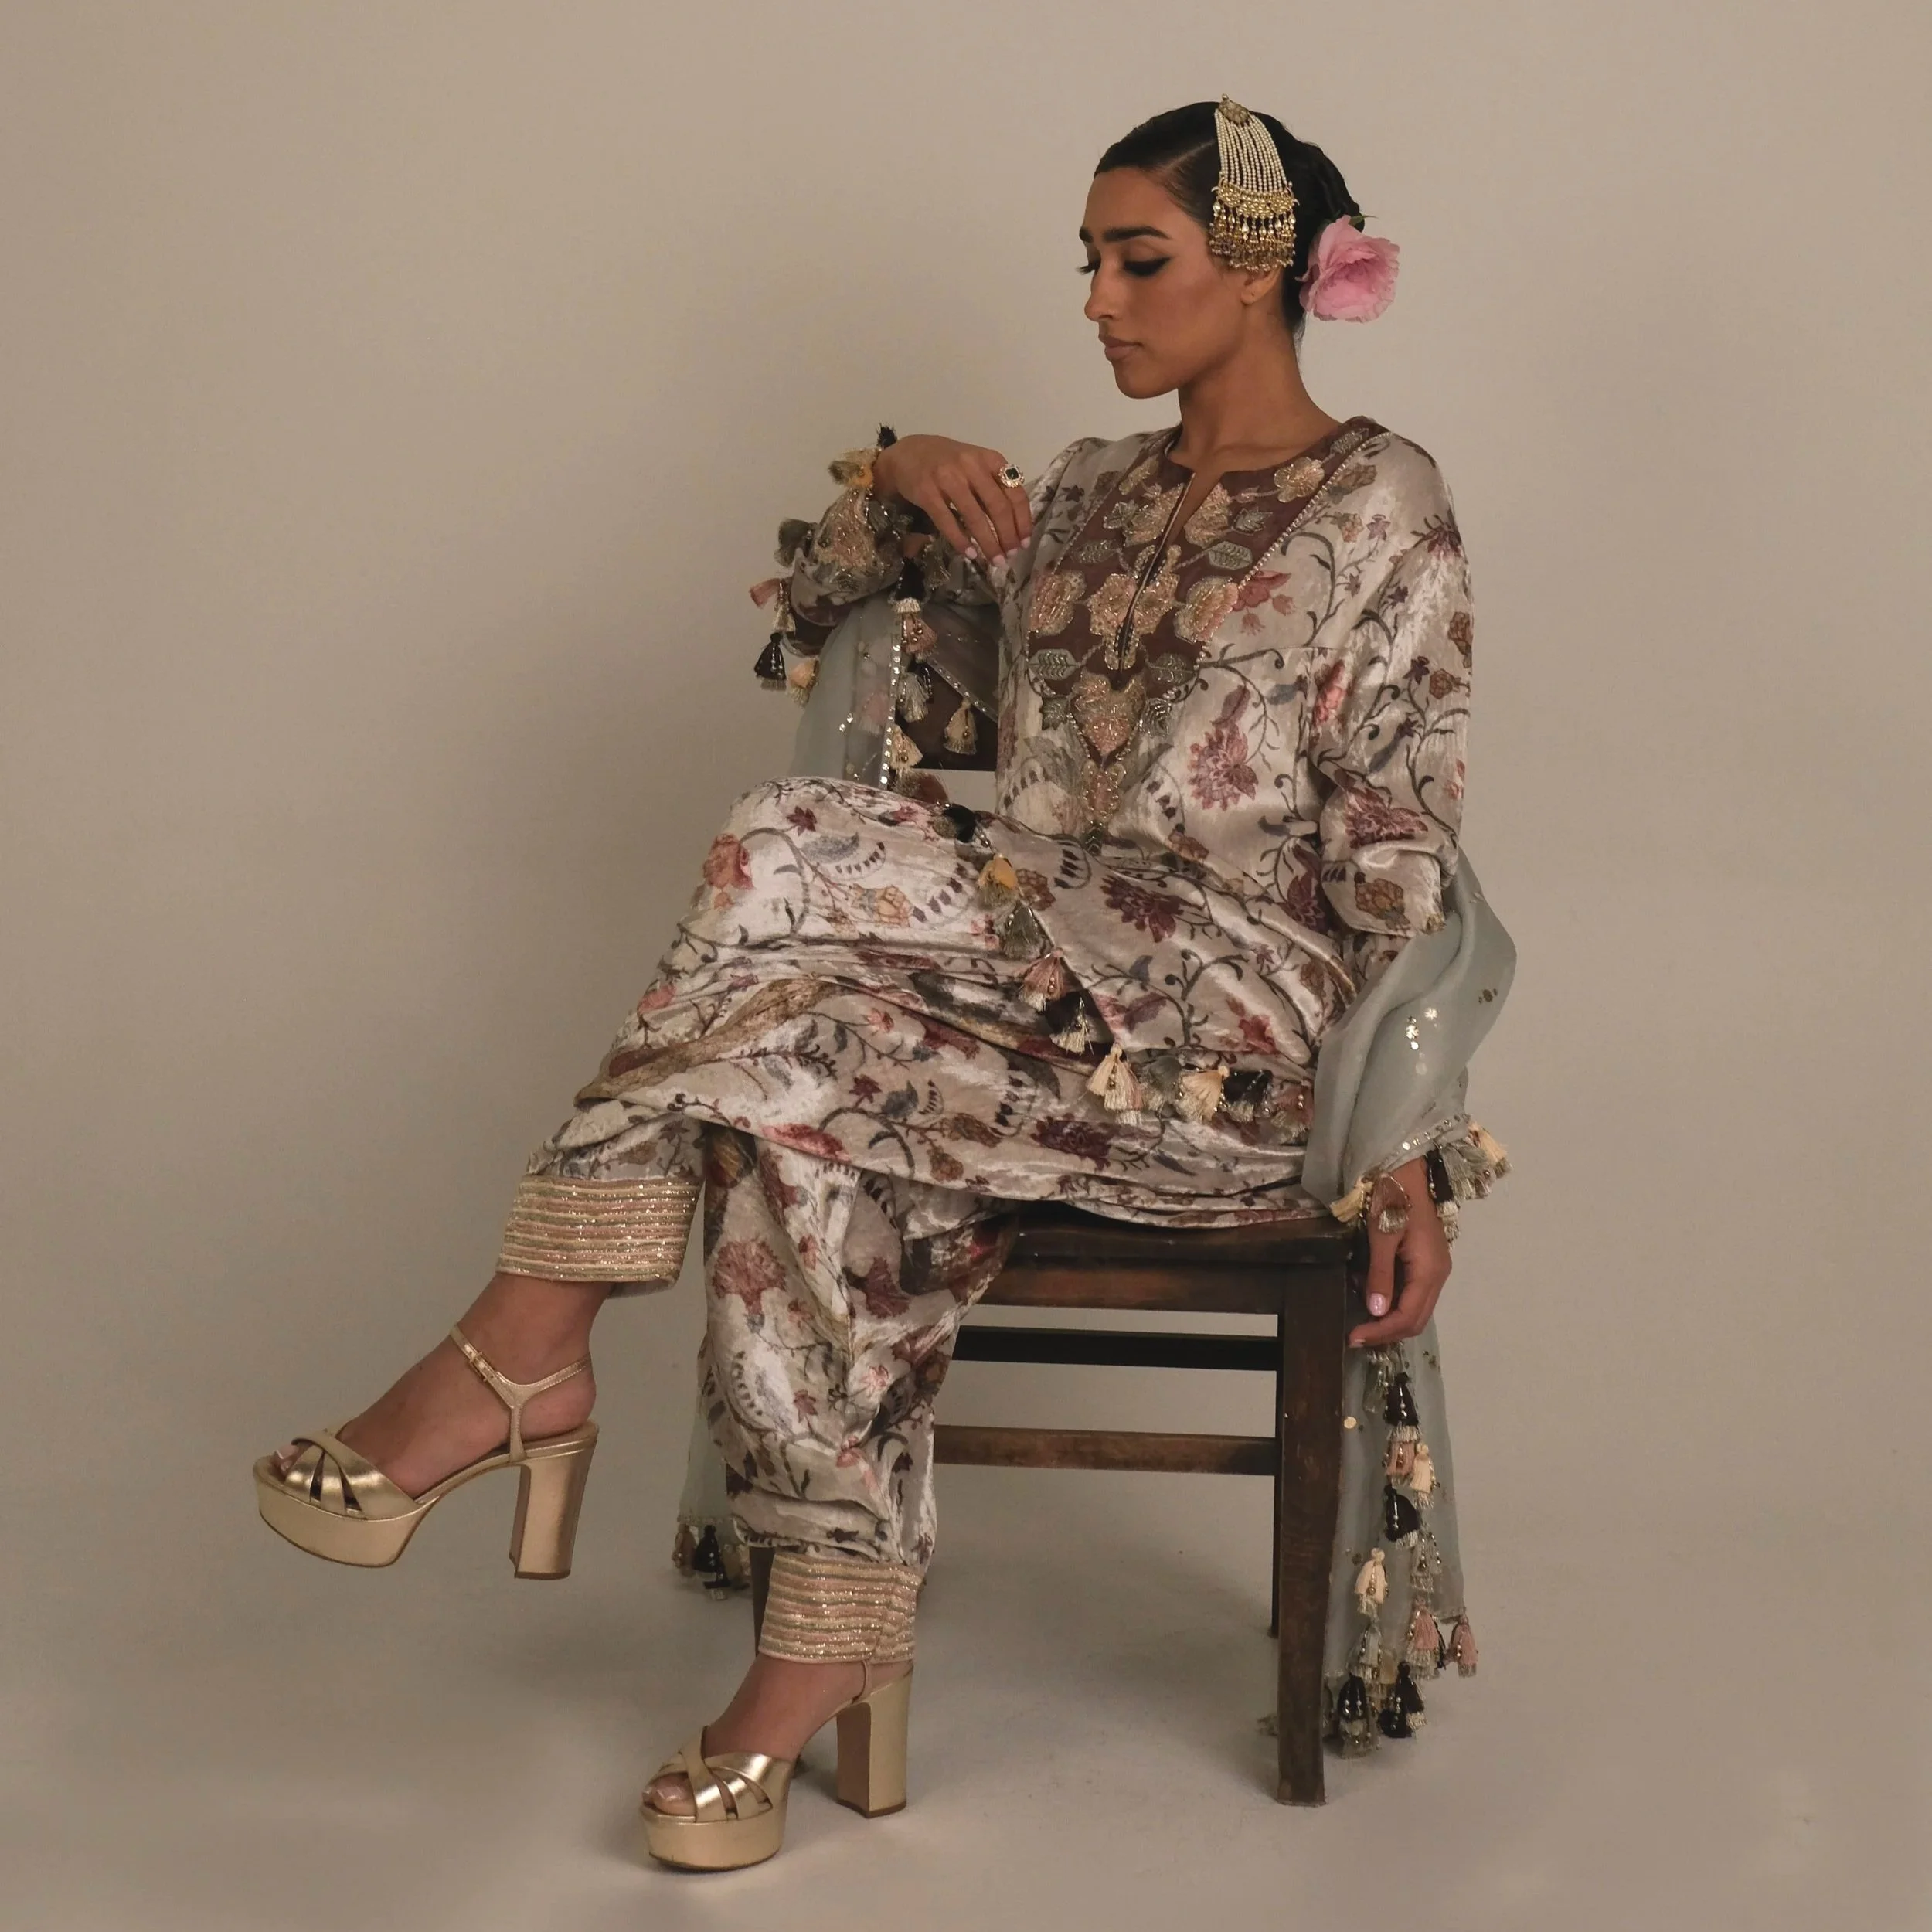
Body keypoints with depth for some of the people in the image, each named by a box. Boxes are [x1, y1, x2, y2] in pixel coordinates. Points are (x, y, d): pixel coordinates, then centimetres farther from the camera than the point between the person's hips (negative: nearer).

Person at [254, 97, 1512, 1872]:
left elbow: (1404, 851, -4)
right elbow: (867, 671, 22)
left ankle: (521, 1358, -21)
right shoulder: (1088, 497, 21)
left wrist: (1412, 1153, -11)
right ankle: (828, 1664, -25)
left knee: (809, 866, -27)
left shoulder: (1378, 502, 3)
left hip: (1234, 1028, -5)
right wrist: (886, 492, 4)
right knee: (823, 1123, -29)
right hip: (1042, 982, 5)